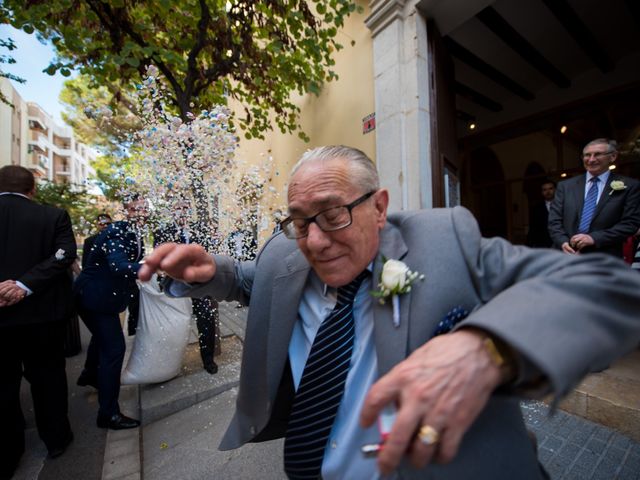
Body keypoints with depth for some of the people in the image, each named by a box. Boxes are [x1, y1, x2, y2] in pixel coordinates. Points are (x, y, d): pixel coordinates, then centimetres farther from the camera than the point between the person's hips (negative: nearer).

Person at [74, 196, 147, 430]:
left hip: (103, 295, 10)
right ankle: (109, 413, 4)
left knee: (103, 336, 30)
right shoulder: (116, 231, -26)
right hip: (95, 296, -10)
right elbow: (119, 265, -43)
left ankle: (90, 374, 59)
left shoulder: (135, 233, 1)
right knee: (114, 347, -9)